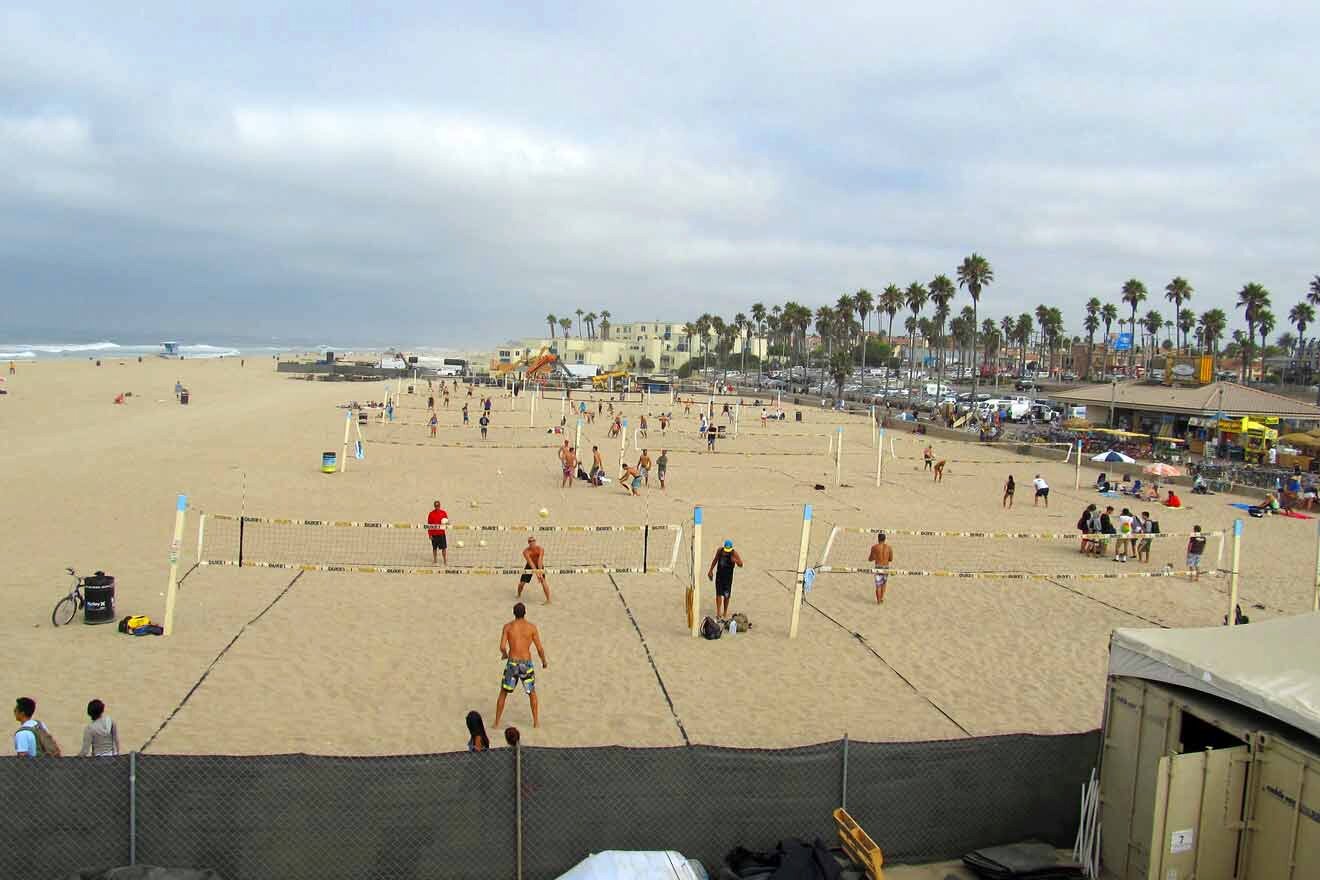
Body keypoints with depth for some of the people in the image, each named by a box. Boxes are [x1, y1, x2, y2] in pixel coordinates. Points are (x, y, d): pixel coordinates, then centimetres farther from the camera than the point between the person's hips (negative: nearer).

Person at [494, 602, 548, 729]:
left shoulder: (508, 626, -2)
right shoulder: (532, 626, -3)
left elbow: (502, 646, -8)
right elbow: (539, 648, -1)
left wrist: (504, 654, 16)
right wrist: (544, 661, 16)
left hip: (512, 664, 0)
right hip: (526, 664, 0)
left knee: (503, 693, 17)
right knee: (532, 693, 21)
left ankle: (497, 723, 15)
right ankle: (536, 722, 22)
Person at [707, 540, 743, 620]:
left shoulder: (734, 553, -15)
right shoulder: (719, 550, -7)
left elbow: (741, 565, -16)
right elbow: (715, 560, 10)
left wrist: (735, 561, -36)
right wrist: (711, 570, 10)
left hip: (728, 576, -2)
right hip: (719, 575, 2)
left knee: (726, 595, 8)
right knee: (718, 594, -4)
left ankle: (725, 612, 24)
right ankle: (718, 613, -3)